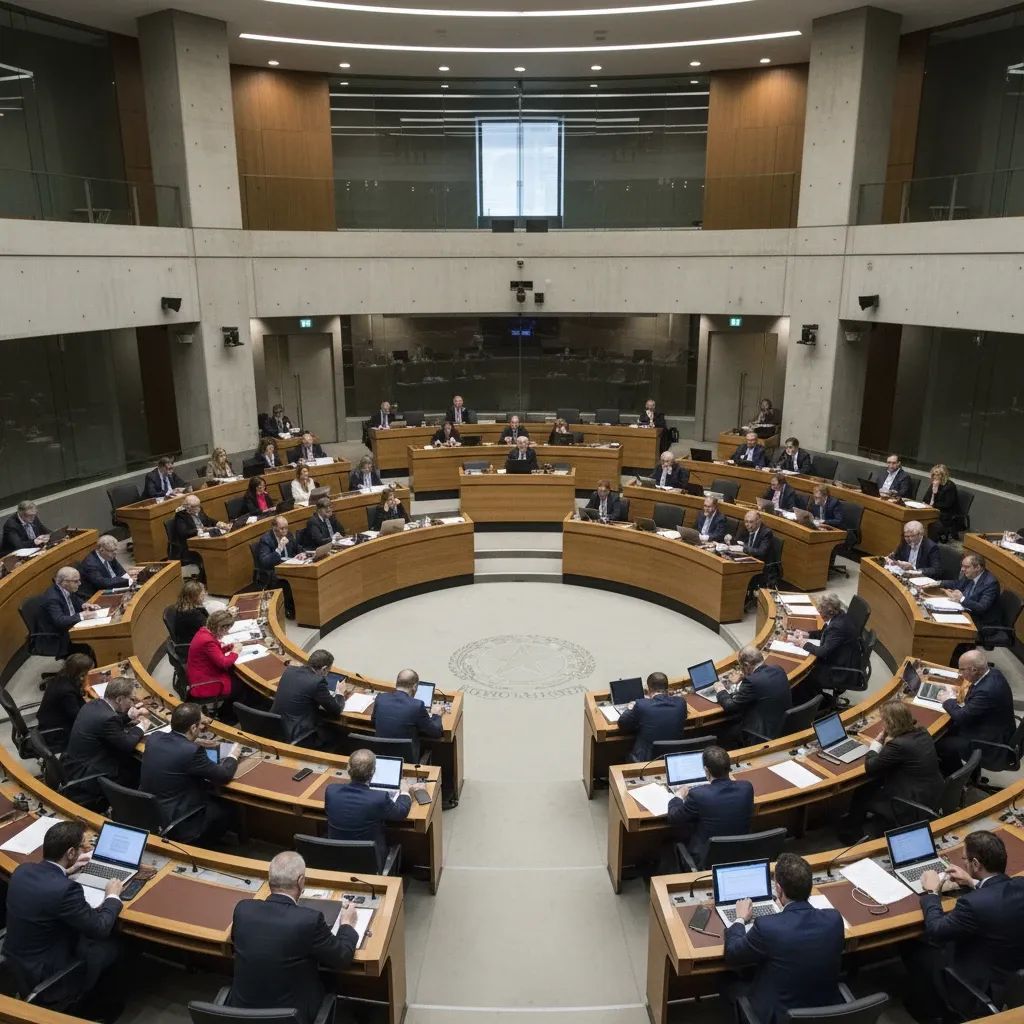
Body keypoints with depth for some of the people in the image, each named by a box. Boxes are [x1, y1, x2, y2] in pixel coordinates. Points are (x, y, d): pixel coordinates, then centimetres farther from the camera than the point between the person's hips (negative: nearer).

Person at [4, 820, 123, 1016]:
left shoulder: (23, 869, -10)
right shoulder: (65, 889, -32)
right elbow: (100, 928, -18)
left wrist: (67, 871, 18)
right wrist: (112, 896, -3)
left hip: (14, 960, 7)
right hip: (42, 976, -7)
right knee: (113, 944, 11)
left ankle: (97, 987, 34)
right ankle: (85, 1001, 32)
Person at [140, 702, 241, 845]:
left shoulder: (153, 738, -8)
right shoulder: (191, 751, -27)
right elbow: (224, 776, -14)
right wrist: (232, 756, 4)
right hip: (176, 826, -7)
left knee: (212, 797, 24)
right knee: (229, 808, 15)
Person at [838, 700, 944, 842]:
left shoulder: (898, 744, -28)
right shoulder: (921, 732, -2)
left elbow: (870, 768, -14)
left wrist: (875, 745, -1)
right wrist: (884, 742, 1)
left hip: (915, 807, -8)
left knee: (861, 795, 14)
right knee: (872, 787, 20)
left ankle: (851, 833, 37)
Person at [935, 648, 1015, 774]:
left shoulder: (987, 690, -34)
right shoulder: (992, 672, -5)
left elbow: (962, 717, -25)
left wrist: (948, 701, -7)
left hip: (992, 742, -9)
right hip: (995, 729, 9)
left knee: (941, 746, -6)